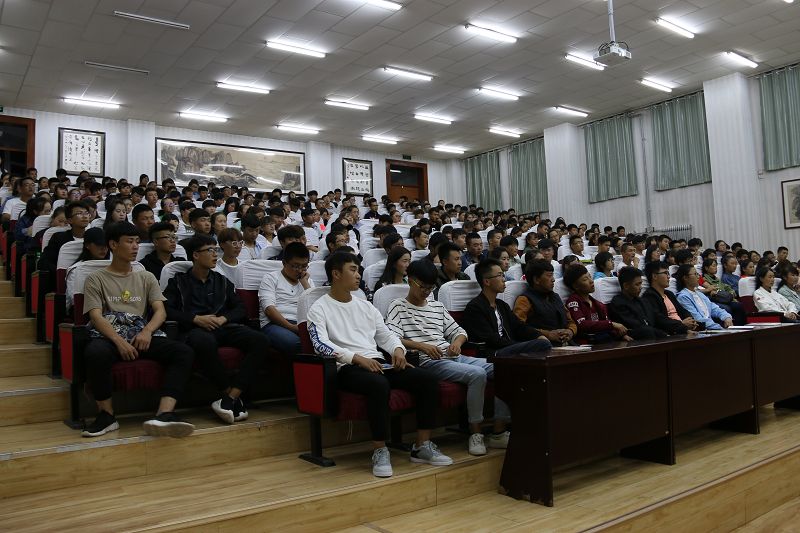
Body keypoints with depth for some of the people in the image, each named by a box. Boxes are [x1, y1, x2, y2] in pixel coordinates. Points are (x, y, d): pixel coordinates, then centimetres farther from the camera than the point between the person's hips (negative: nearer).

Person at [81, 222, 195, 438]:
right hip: (109, 335, -3)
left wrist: (147, 331, -15)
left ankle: (164, 415, -40)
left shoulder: (146, 277, 22)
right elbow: (96, 316, -2)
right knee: (95, 353, -40)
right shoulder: (96, 279, 13)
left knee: (184, 351, -26)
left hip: (142, 334, 3)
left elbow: (160, 311, 9)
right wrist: (119, 341, -21)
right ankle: (107, 414, -18)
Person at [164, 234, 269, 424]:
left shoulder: (223, 281, 26)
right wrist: (196, 319, -11)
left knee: (258, 339, -27)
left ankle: (230, 398, -32)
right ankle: (233, 397, -28)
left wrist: (223, 318, -2)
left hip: (224, 328, 4)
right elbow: (166, 310, 1)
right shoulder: (179, 281, 15)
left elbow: (241, 309, 18)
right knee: (204, 341, -42)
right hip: (195, 329, -4)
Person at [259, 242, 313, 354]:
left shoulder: (308, 281, 26)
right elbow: (269, 308, -4)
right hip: (274, 324, -3)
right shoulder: (271, 278, 12)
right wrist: (290, 327, -17)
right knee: (294, 342, -38)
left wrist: (304, 282, 9)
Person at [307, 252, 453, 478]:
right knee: (379, 384, -39)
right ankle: (380, 450, -23)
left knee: (428, 379, -14)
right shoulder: (319, 308, 3)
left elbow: (385, 334, 22)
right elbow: (320, 344, -13)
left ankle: (422, 446, -6)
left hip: (378, 362, 7)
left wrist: (398, 349, -2)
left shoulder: (365, 305, 23)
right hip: (347, 367, -6)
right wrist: (357, 358, -24)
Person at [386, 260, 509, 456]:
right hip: (428, 361, -7)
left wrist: (457, 342, 0)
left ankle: (499, 432, -6)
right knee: (477, 374, -30)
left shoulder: (438, 307, 23)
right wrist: (422, 346, -23)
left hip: (454, 357, 7)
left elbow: (458, 331, 25)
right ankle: (475, 433, -17)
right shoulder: (398, 306, 4)